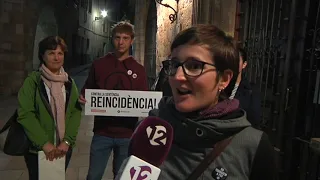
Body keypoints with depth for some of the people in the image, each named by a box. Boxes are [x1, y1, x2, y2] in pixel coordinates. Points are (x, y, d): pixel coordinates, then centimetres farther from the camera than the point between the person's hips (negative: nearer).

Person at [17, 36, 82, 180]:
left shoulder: (69, 82, 3)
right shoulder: (33, 80, -8)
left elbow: (76, 112, -2)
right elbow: (25, 114, -13)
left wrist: (67, 141, -12)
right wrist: (44, 143, -17)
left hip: (64, 148, 3)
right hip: (37, 149, -3)